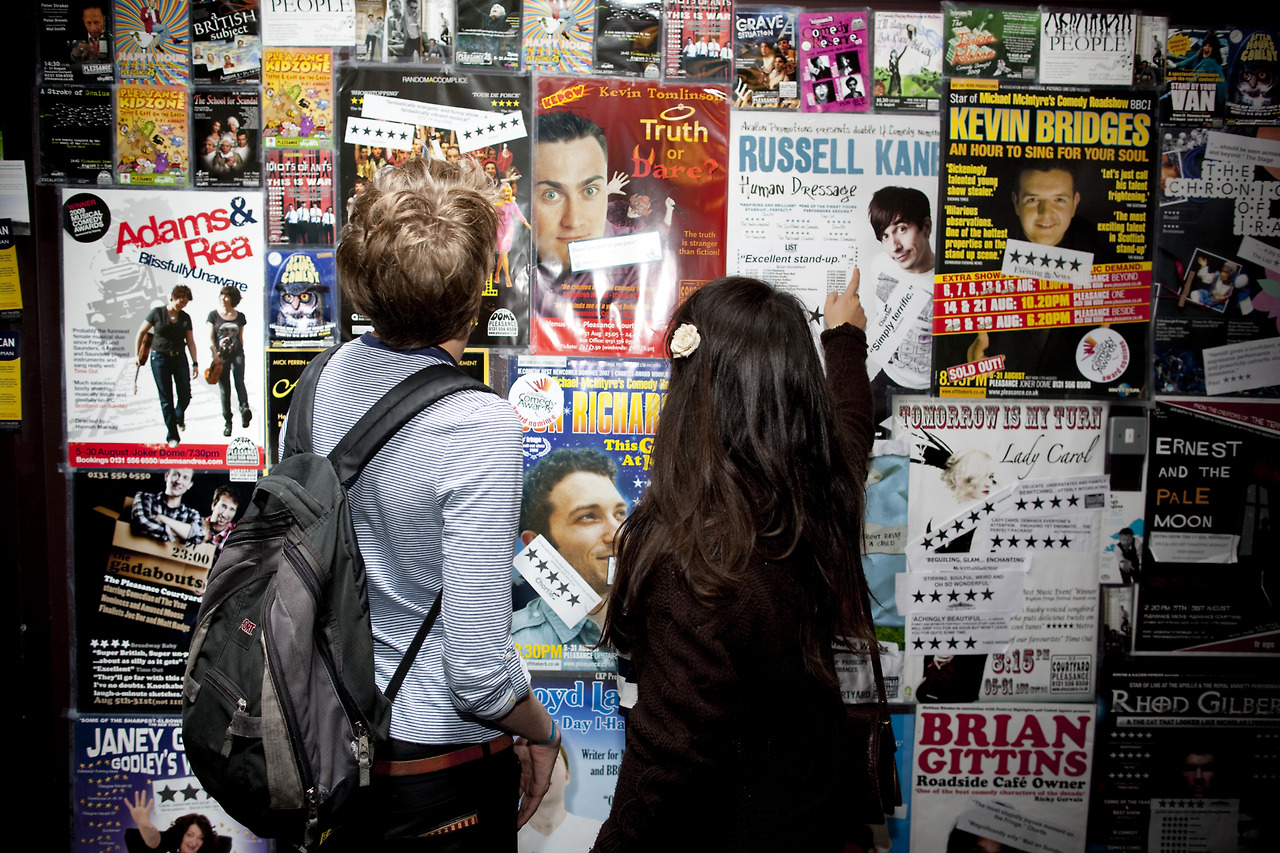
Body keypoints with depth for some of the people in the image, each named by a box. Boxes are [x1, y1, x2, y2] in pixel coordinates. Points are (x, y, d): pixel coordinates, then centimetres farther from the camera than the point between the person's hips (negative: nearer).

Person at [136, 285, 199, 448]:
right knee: (166, 399, 0)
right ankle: (172, 435, 8)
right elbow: (141, 332, 3)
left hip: (179, 358, 3)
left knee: (185, 395, 0)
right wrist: (137, 354, 2)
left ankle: (179, 417, 35)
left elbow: (190, 341, 8)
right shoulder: (157, 312, -3)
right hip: (159, 359, -3)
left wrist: (195, 362, 2)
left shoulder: (185, 318, 6)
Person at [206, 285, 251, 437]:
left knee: (239, 381, -22)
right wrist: (215, 355, -14)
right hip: (221, 356, -1)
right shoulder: (214, 315, 4)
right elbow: (210, 338, -2)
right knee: (224, 389, 2)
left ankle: (245, 409, -39)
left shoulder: (240, 317, 9)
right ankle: (227, 422, 8)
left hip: (237, 353, 1)